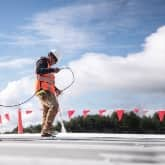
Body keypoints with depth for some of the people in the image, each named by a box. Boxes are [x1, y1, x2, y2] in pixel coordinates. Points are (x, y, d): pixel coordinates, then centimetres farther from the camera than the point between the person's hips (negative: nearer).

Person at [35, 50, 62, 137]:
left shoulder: (48, 67, 28)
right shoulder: (42, 62, 0)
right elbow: (38, 71, -22)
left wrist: (56, 89, 20)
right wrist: (52, 70, -27)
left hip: (48, 91, 10)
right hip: (43, 90, -10)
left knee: (46, 112, 8)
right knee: (54, 105, -24)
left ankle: (44, 132, 9)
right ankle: (47, 129, -25)